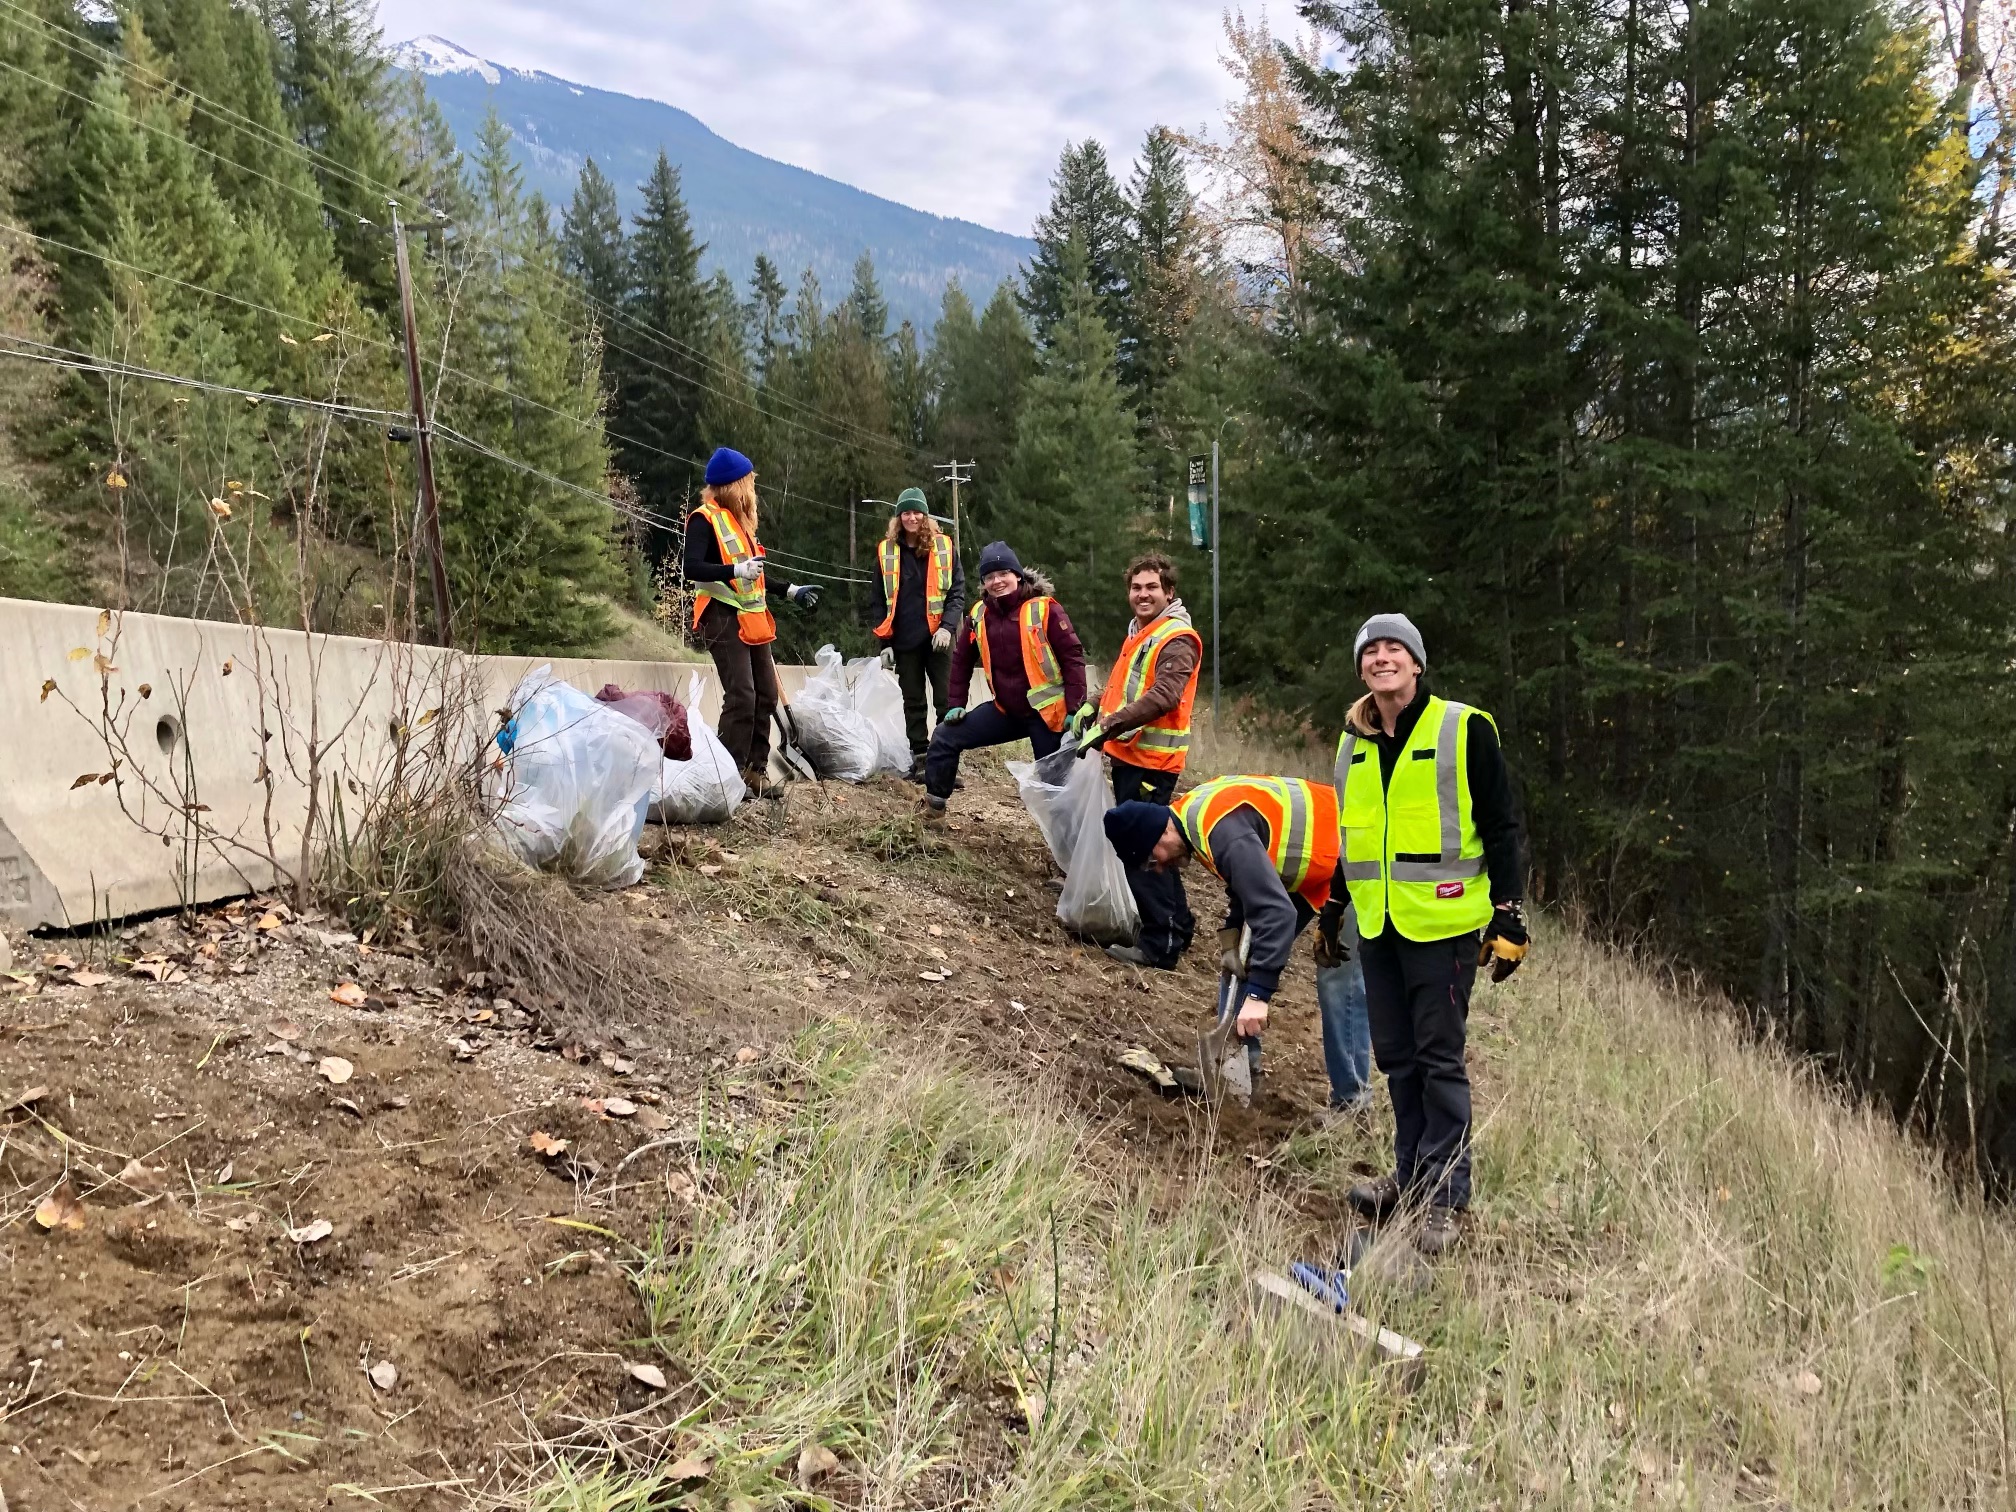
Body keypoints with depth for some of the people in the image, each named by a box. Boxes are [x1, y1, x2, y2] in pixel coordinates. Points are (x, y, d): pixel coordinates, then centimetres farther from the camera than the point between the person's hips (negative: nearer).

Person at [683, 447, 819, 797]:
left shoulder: (739, 521, 20)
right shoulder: (705, 519, -9)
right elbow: (692, 568, -21)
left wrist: (790, 591, 25)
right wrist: (736, 570, -32)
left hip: (750, 619, 9)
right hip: (724, 619, -9)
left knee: (766, 695, 7)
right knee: (741, 696, -15)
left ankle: (756, 770, 14)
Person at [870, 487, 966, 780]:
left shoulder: (944, 547, 2)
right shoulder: (886, 552, 6)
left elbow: (957, 591, 0)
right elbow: (880, 600, 8)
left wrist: (947, 626, -14)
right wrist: (885, 642, 2)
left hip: (937, 639, -2)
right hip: (904, 642, 2)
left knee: (947, 701, -3)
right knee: (913, 703, 7)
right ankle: (919, 758, 12)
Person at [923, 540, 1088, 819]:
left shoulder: (1044, 609, -13)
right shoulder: (979, 615, 3)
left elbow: (1072, 657, -13)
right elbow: (961, 659, 15)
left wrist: (1075, 709, -18)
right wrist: (956, 704, 9)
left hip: (1047, 712, -5)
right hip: (1006, 711, 6)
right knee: (945, 737, 4)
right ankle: (934, 806, 16)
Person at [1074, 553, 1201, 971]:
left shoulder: (1178, 638, -15)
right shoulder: (1140, 631, 17)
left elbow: (1163, 696, -28)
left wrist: (1110, 725, -30)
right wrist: (1096, 707, 14)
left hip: (1152, 760, -10)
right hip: (1128, 754, 10)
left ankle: (1159, 944, -3)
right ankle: (1178, 924, 30)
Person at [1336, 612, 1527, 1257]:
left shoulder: (1463, 729, -5)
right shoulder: (1353, 740, 11)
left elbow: (1501, 828, -4)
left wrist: (1509, 917, -7)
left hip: (1443, 922, -5)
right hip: (1376, 927, 6)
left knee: (1440, 1059, -3)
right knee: (1398, 1058, 12)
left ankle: (1447, 1196, 5)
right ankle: (1412, 1174, 25)